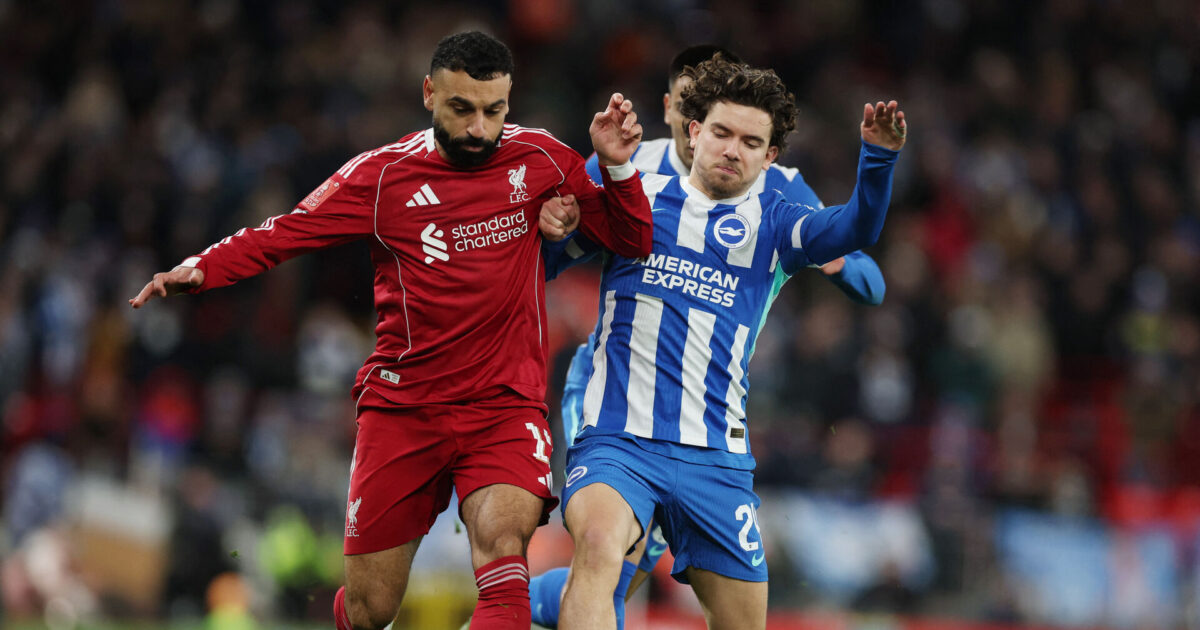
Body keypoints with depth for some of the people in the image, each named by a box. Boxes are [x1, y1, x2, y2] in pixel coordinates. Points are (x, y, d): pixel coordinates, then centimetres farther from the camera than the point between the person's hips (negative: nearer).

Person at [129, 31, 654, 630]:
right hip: (401, 409, 0)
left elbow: (630, 242, 8)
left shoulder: (539, 160, 2)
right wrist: (200, 269, -12)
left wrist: (616, 167, -9)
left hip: (506, 406, 0)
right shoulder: (382, 175, -2)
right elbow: (283, 233, 3)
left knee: (502, 542, -30)